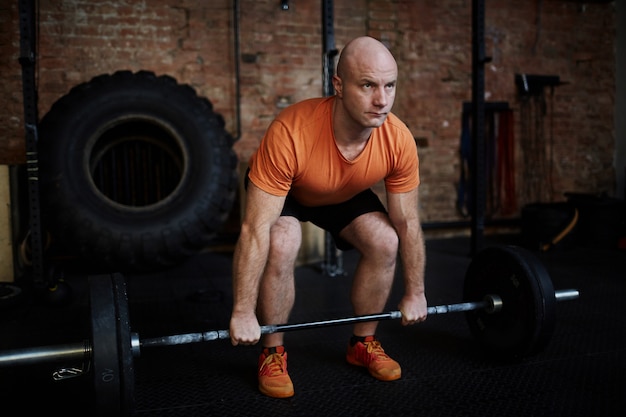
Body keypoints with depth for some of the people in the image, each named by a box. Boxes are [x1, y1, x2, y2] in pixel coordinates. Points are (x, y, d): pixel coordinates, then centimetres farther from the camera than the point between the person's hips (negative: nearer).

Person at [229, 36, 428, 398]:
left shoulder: (399, 141, -30)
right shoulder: (291, 133, -43)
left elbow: (408, 222, -16)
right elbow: (255, 230, -38)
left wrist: (415, 293, -8)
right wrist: (243, 313, -33)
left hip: (347, 194, 4)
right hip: (282, 190, -3)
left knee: (386, 243, -16)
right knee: (282, 247, -30)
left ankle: (363, 343, 8)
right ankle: (273, 352, -5)